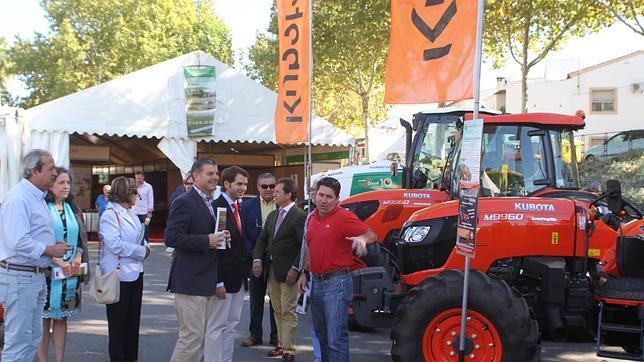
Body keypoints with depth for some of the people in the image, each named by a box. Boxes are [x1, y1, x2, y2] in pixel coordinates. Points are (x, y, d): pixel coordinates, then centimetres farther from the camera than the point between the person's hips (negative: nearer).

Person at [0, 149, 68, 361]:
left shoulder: (37, 198, 15)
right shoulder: (18, 198, -17)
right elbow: (18, 242, -26)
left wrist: (53, 247, 7)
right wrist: (49, 250, -15)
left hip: (36, 275, 10)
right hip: (19, 277, -10)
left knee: (33, 338, 16)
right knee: (18, 341, -4)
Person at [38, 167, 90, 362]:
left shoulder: (73, 209, 13)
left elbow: (82, 238, 16)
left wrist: (78, 257, -3)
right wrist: (58, 261, -16)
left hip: (71, 272, 5)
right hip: (48, 272, -5)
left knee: (62, 318, 10)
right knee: (44, 319, 0)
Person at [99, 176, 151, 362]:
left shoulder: (131, 213, 12)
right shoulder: (110, 214, -14)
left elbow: (139, 237, 22)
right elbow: (115, 244, -23)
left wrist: (145, 246, -1)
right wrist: (142, 251, -17)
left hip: (135, 272, 8)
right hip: (119, 274, -8)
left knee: (133, 318, 13)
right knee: (118, 320, 3)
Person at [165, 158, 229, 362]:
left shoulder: (211, 204, 16)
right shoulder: (184, 202, -12)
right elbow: (171, 238, -20)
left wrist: (219, 239, 4)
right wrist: (207, 241, -21)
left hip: (206, 283, 9)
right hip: (190, 282, -9)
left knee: (201, 337, 13)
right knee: (192, 336, -8)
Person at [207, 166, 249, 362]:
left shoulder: (240, 208, 12)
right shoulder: (216, 208, -15)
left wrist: (246, 274, 12)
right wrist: (218, 282, -20)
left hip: (238, 278, 9)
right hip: (223, 279, -8)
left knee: (231, 325, 14)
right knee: (216, 327, 0)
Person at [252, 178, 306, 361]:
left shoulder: (299, 216, -12)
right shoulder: (272, 216, 13)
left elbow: (305, 245, -15)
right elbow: (262, 239, 14)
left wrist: (295, 269, -19)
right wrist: (257, 259, -1)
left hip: (288, 271, -7)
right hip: (271, 270, 8)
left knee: (288, 312, -3)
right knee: (278, 311, 13)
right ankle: (282, 344, 21)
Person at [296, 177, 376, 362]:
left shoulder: (344, 217, -11)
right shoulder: (312, 218, 13)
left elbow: (371, 234, -17)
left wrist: (362, 238, -37)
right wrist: (304, 273, 18)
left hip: (336, 282, -8)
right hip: (316, 282, 8)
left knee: (335, 338, -11)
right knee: (322, 335, 19)